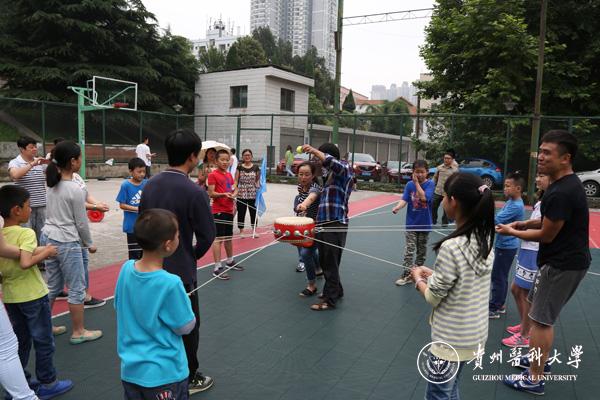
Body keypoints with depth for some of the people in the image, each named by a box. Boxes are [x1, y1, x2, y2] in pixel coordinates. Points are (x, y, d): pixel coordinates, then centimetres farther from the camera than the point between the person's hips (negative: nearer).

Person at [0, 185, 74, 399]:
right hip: (32, 295, -7)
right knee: (44, 341, 9)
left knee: (20, 340, 22)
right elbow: (25, 263, -34)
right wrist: (46, 252, -20)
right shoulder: (26, 233, -21)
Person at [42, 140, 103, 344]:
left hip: (48, 237, 8)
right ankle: (78, 332, 16)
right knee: (77, 288, 6)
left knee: (53, 286, 20)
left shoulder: (52, 184, 4)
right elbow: (81, 222, -11)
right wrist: (89, 244, 3)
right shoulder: (75, 189, -18)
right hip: (67, 243, -8)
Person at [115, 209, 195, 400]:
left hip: (130, 369, 6)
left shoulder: (126, 268, -11)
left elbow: (119, 307, 6)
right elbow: (185, 327, -15)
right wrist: (182, 300, 1)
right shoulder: (170, 284, -28)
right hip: (163, 374, -5)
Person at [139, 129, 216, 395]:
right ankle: (188, 379, 27)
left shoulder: (149, 185, -1)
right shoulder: (194, 192, -21)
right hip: (180, 272, -6)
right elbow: (207, 236, -16)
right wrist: (193, 255, 3)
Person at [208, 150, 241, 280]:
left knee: (229, 236, 18)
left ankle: (230, 261, 34)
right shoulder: (213, 175, -10)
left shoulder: (229, 175, 12)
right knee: (219, 238, -8)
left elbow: (235, 189, 18)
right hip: (218, 210, -8)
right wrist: (224, 194, -29)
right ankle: (217, 268, -5)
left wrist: (234, 194, -4)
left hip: (229, 210, 8)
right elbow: (211, 193, -15)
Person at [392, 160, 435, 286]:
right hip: (411, 223, 0)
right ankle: (407, 274, -1)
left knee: (421, 250, 14)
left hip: (424, 223, 0)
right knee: (409, 249, -5)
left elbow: (424, 198, -24)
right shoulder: (409, 185, -3)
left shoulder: (430, 184, -9)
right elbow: (404, 200, -11)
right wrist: (397, 207, -31)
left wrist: (416, 182, -22)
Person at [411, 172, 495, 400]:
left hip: (451, 338, -8)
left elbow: (433, 298, -17)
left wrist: (419, 279, 1)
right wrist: (433, 275, 9)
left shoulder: (451, 247, -27)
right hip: (474, 334, 8)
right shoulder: (485, 240, -3)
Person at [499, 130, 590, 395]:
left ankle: (534, 379, 9)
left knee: (541, 320, -3)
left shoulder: (560, 193, -26)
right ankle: (540, 360, 38)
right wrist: (527, 223, 6)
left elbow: (546, 235, -19)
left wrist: (513, 232, -4)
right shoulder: (565, 184, 6)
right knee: (539, 310, 22)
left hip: (562, 265, -10)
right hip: (564, 260, 10)